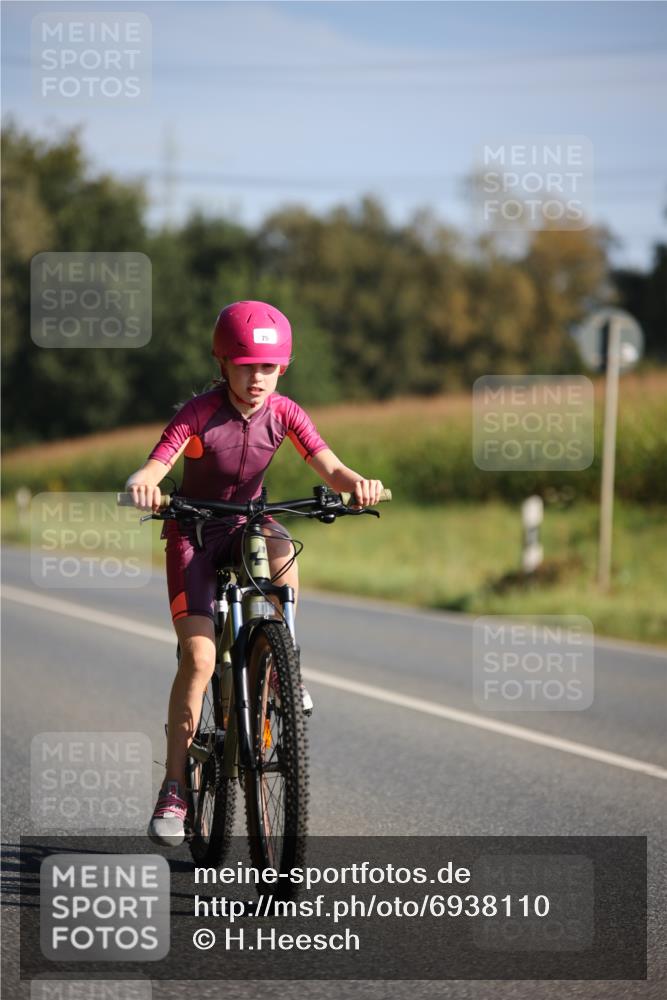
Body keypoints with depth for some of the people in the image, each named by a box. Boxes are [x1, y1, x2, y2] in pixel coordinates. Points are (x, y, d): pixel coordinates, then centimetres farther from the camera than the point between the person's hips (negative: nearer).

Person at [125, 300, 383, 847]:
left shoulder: (284, 413, -12)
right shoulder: (200, 412, -21)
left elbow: (328, 466, -22)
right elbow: (153, 469, -31)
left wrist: (357, 483, -44)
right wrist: (143, 486, -55)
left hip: (248, 524, 3)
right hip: (193, 534, -3)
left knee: (282, 551, -35)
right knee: (198, 657, -16)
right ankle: (174, 787, -7)